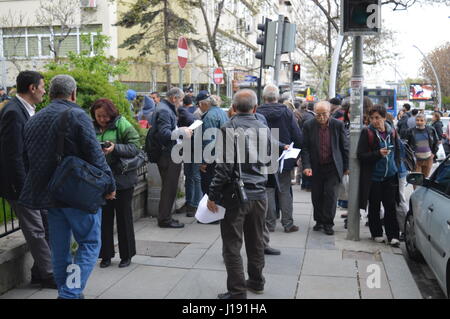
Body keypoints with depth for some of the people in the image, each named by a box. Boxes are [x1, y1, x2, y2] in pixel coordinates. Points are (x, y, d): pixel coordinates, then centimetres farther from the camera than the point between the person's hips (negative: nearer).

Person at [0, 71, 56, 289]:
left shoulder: (28, 109, 10)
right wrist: (23, 189, -21)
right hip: (21, 183, -9)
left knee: (48, 224, 13)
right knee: (36, 232, 2)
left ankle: (40, 272, 26)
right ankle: (49, 275, 15)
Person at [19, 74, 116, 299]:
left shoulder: (33, 120, 11)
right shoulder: (77, 115, -11)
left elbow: (28, 159, 16)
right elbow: (95, 156, -14)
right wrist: (109, 185, -5)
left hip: (48, 194, 7)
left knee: (59, 247, 16)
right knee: (90, 243, 3)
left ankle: (64, 291, 26)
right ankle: (71, 293, -5)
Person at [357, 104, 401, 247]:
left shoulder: (392, 132, 4)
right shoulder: (367, 133, -8)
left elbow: (397, 151, 18)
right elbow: (360, 155, -10)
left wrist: (397, 167, 8)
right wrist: (378, 154, -22)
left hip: (390, 177, 3)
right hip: (373, 177, -3)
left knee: (391, 207, 4)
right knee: (374, 207, 9)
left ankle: (393, 235, 11)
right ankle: (377, 234, 22)